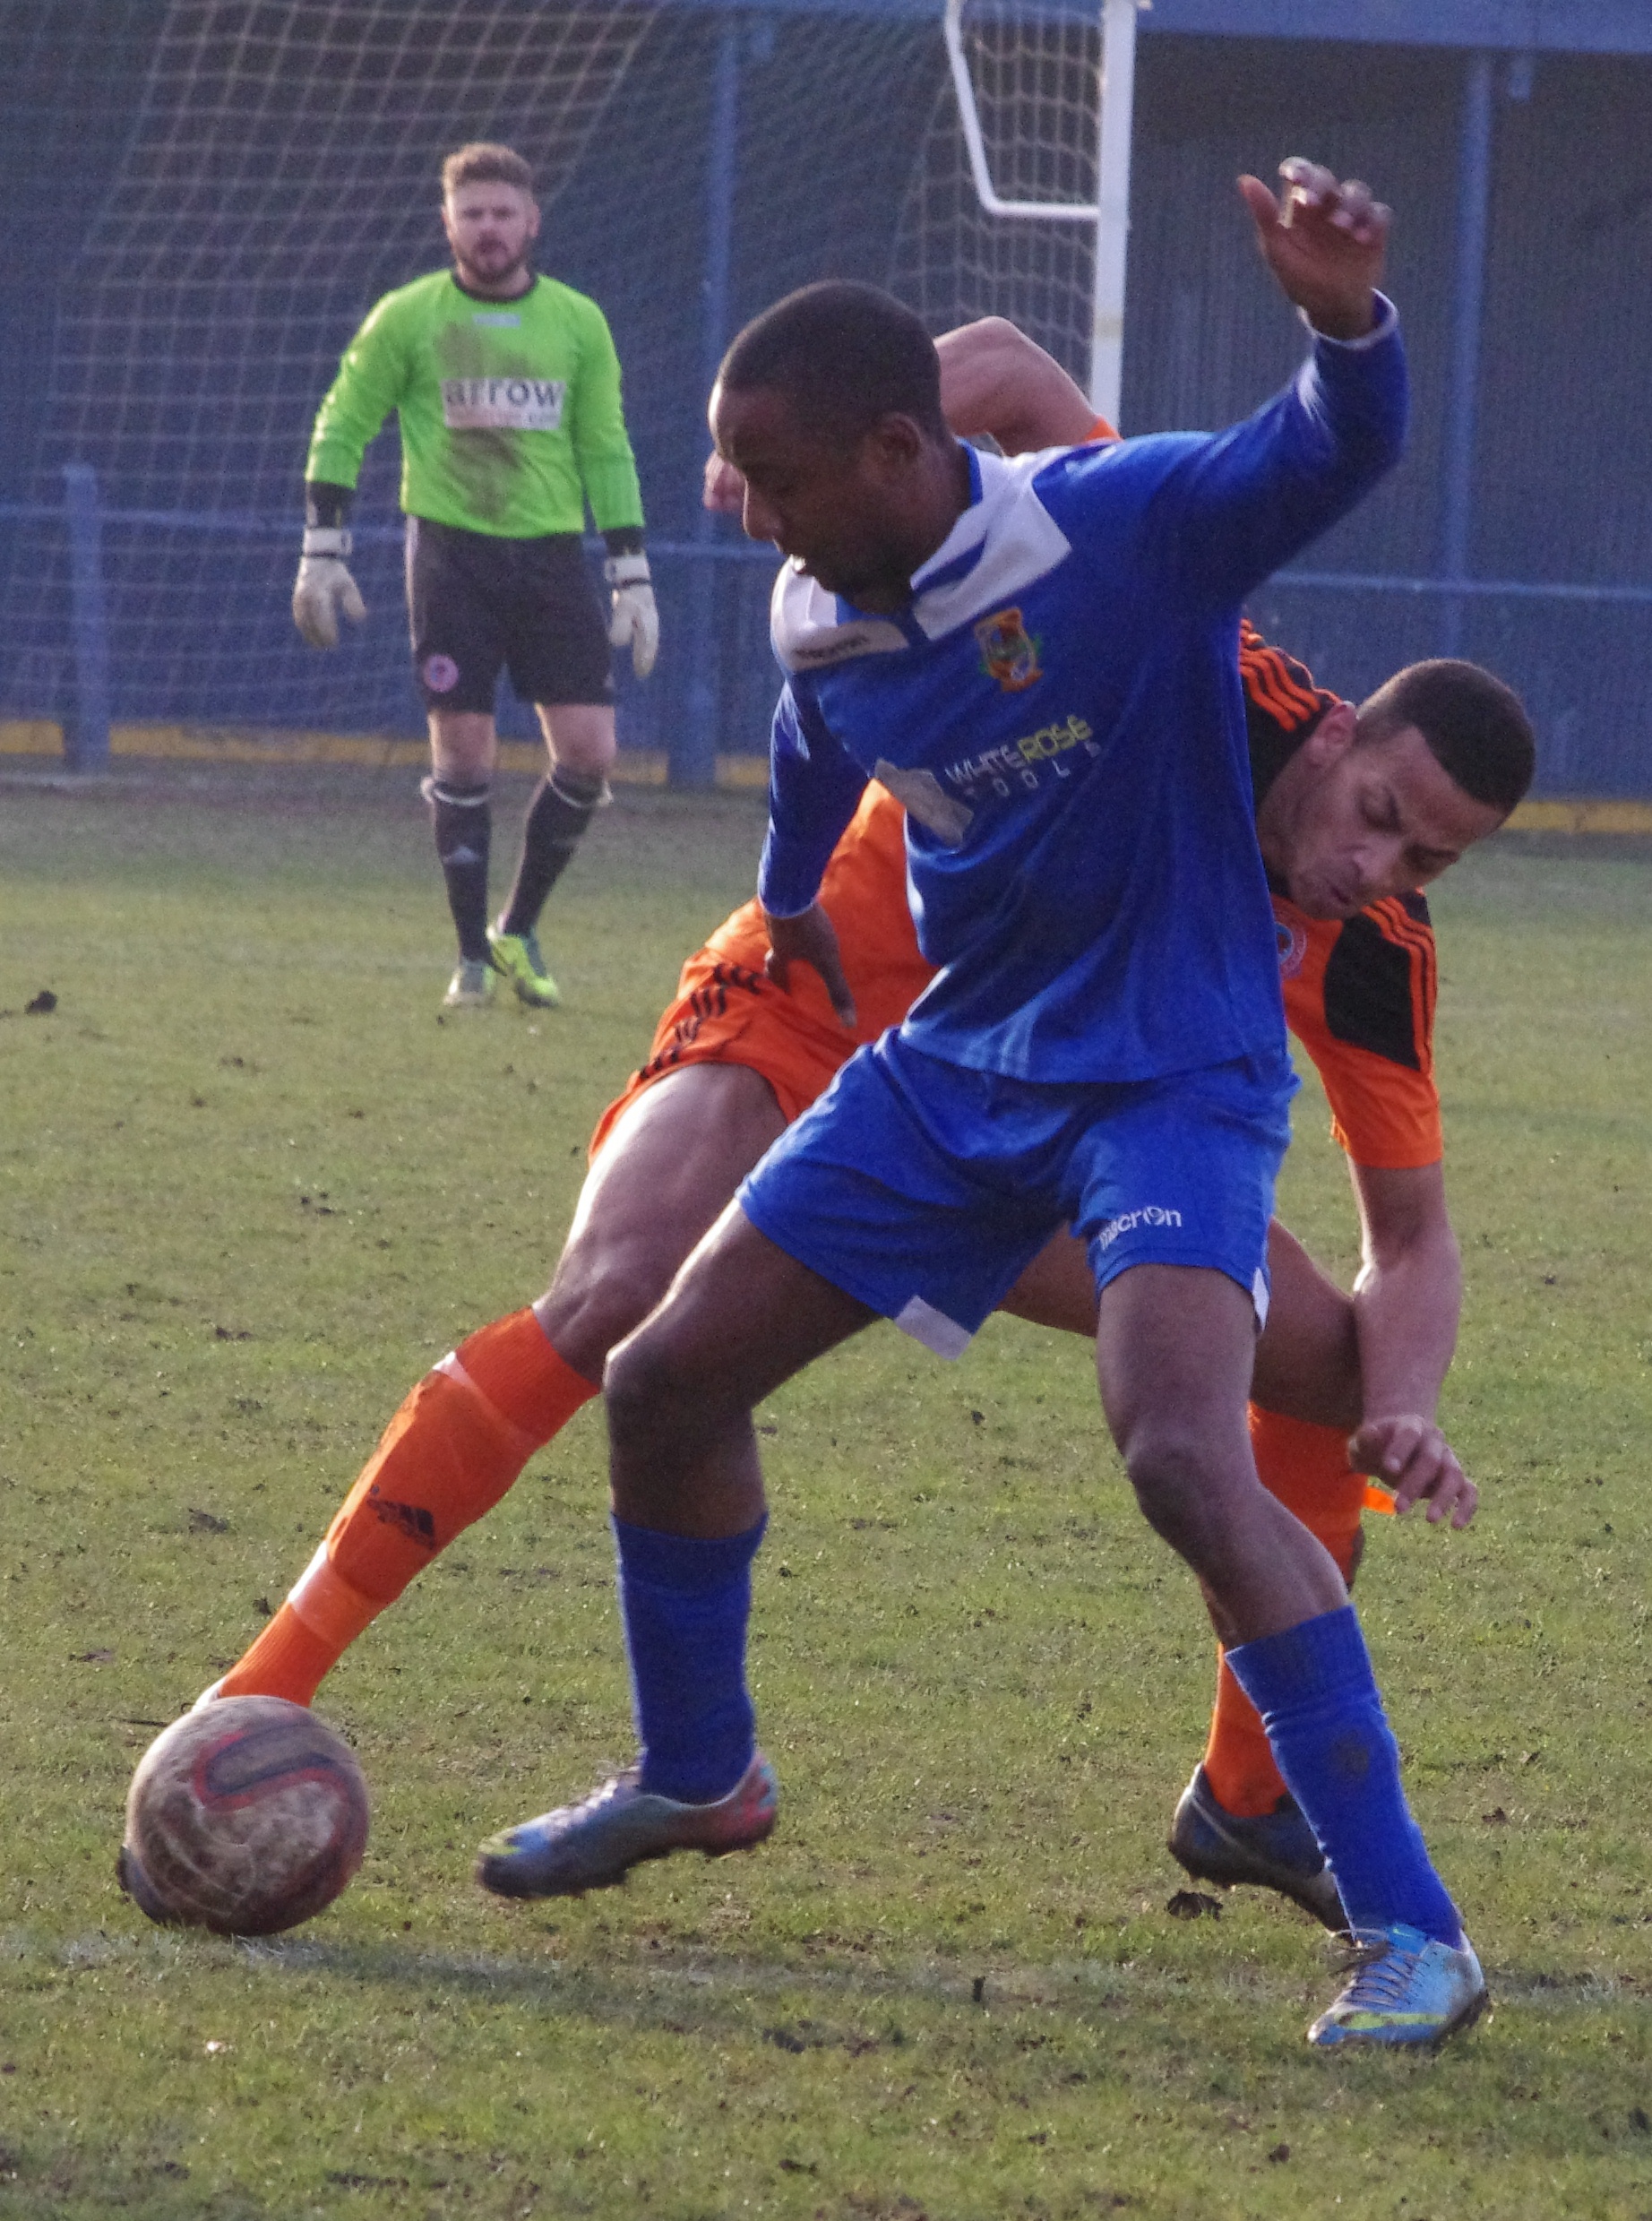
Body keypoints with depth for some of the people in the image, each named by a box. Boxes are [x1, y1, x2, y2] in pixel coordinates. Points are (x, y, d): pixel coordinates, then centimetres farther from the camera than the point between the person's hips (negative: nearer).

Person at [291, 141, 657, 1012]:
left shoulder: (577, 322, 7)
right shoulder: (407, 318, 0)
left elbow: (607, 452, 12)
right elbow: (341, 428, 6)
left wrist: (632, 577, 8)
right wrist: (322, 553, -1)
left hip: (551, 550, 2)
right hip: (451, 549, -2)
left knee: (588, 750, -5)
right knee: (463, 752, -5)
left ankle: (519, 928, 13)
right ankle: (473, 956, 5)